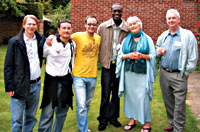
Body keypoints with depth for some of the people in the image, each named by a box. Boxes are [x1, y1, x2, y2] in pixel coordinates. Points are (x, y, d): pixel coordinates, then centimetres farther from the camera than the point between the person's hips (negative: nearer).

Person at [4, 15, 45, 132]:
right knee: (17, 120, 2)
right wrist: (9, 86, -8)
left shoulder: (41, 40, 6)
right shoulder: (14, 42, -4)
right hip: (20, 86, -3)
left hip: (36, 85, 4)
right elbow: (8, 66, -4)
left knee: (31, 117, 15)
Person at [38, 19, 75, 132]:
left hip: (66, 81, 5)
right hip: (52, 80, -4)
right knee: (48, 113, -4)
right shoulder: (51, 43, -10)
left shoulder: (73, 44, 5)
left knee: (62, 112, 13)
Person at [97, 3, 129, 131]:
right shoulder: (103, 27, -1)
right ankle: (103, 119, 17)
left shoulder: (127, 29, -3)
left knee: (117, 93, 12)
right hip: (107, 64, -1)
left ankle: (113, 116, 27)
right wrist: (100, 59, 1)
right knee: (105, 94, 2)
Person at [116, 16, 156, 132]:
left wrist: (142, 55, -14)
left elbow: (153, 56, 3)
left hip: (142, 72, -3)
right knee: (130, 96, 5)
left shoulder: (147, 39, 6)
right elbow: (120, 55, 11)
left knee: (143, 97, -6)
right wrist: (128, 55, -8)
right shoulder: (126, 40, 13)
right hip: (128, 72, 3)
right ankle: (132, 120, 19)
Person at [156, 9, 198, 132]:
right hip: (164, 73, 6)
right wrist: (159, 51, 4)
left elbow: (193, 56, -7)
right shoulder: (163, 35, 10)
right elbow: (158, 47, 28)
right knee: (168, 102, 15)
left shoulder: (187, 35, -7)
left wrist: (187, 72, -9)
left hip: (179, 75, -5)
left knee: (179, 104, -2)